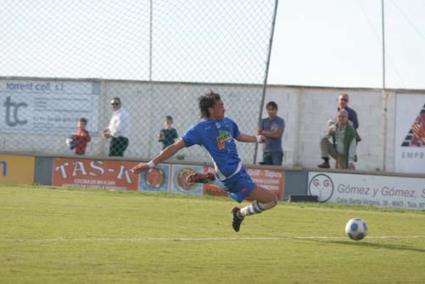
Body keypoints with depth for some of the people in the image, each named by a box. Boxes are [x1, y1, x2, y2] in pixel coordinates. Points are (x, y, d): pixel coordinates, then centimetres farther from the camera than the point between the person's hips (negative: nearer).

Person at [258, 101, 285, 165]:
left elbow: (277, 134, -10)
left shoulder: (280, 121, -1)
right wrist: (272, 133, -9)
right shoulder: (264, 121, 12)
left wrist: (264, 133, -4)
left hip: (277, 151, -4)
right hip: (266, 151, 4)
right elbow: (259, 133, 3)